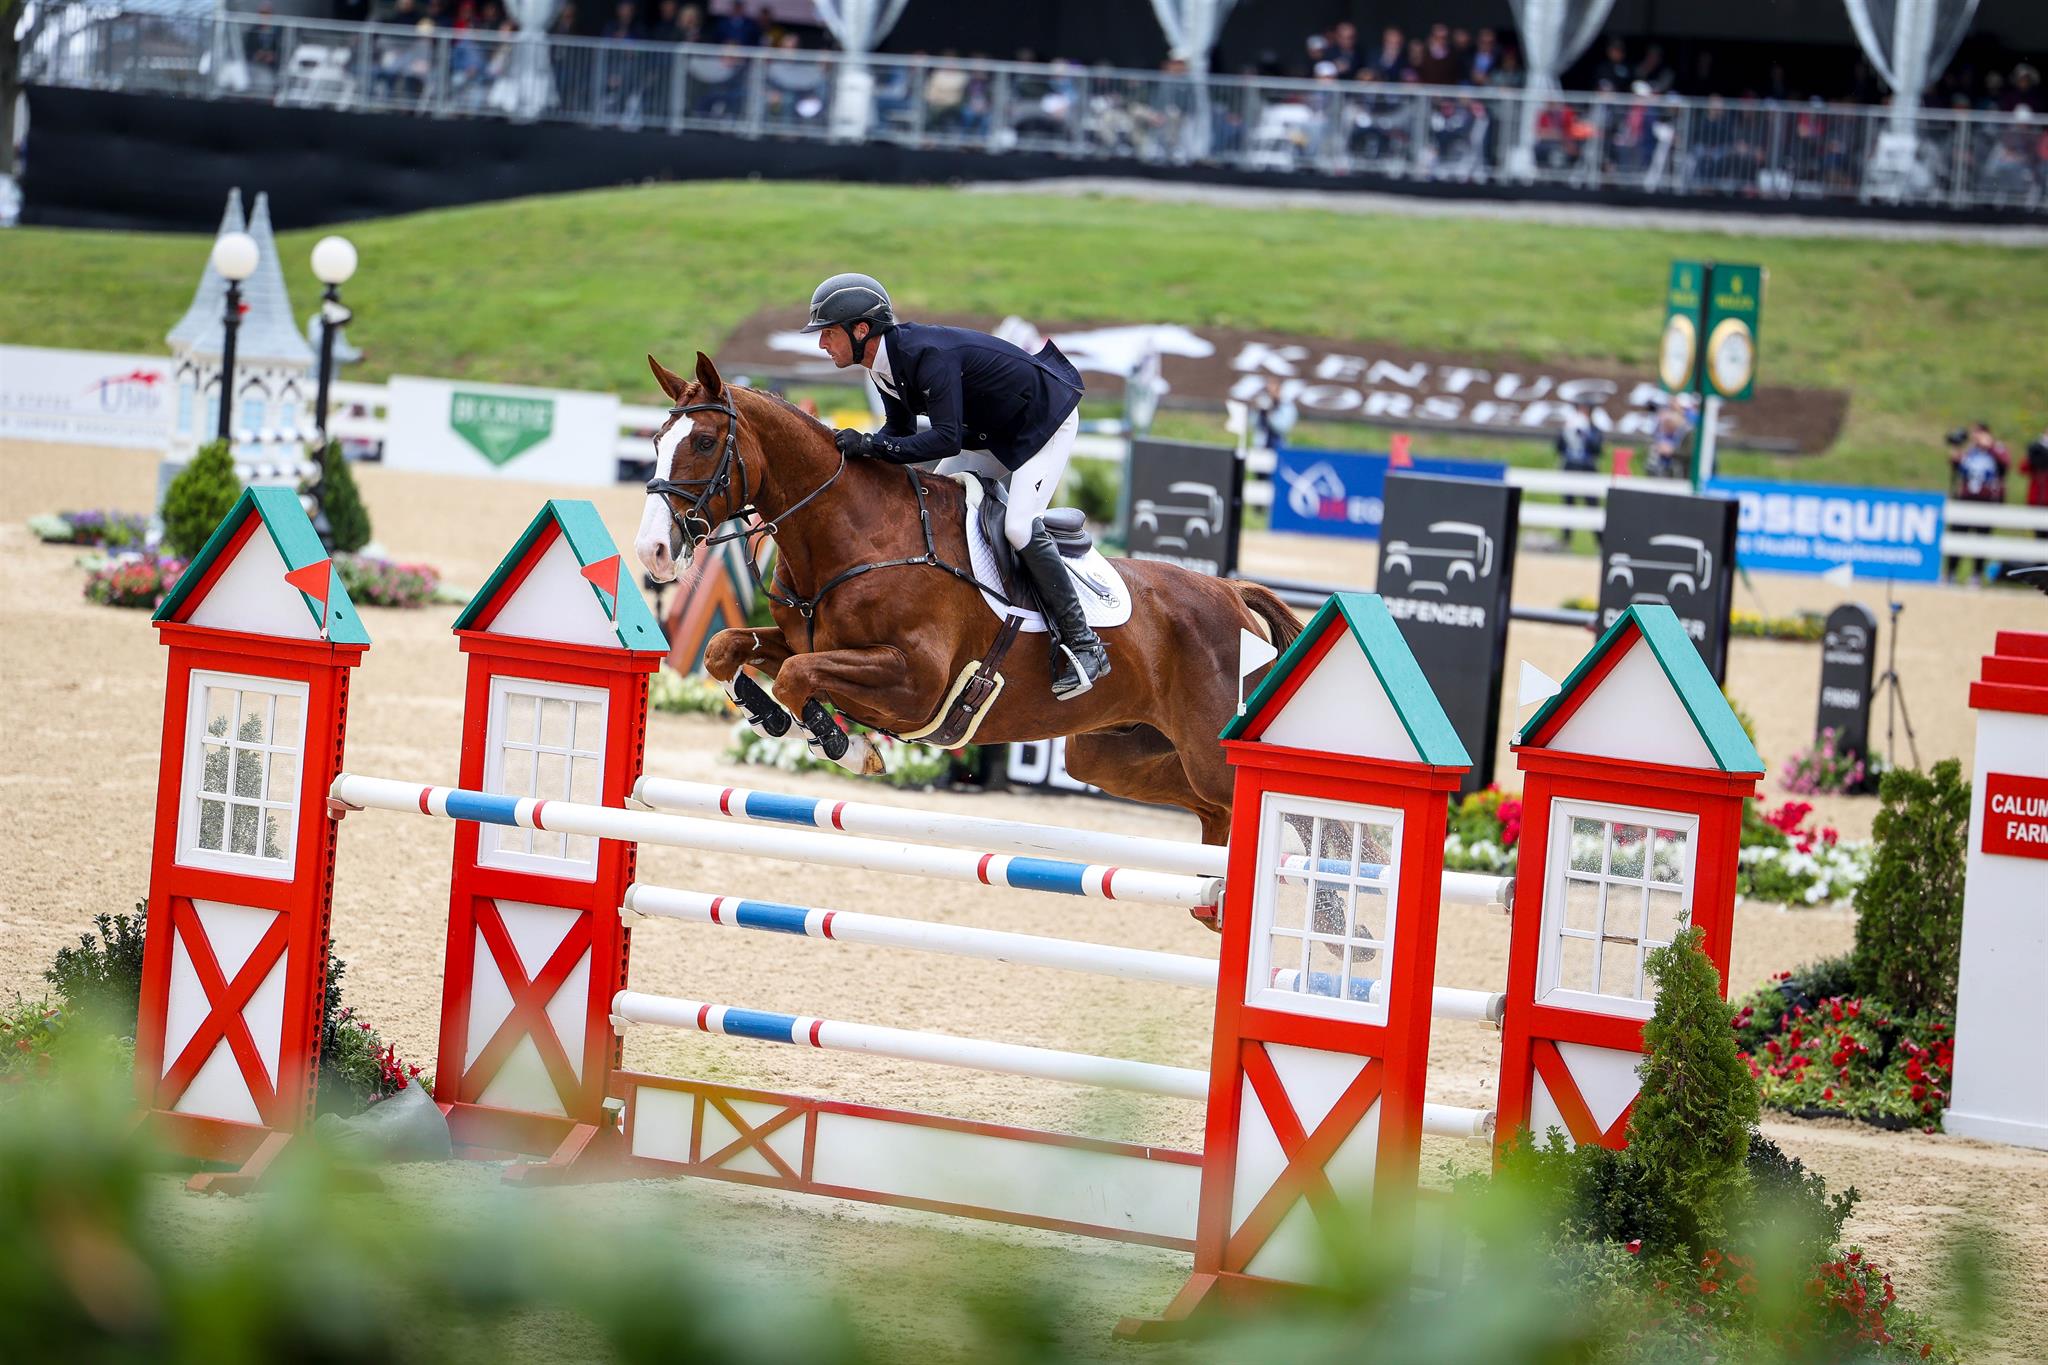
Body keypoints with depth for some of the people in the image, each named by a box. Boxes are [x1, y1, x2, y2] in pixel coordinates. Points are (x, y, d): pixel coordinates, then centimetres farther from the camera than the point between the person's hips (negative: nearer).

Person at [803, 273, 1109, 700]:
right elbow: (900, 429, 5)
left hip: (1046, 421, -10)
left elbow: (947, 439, -40)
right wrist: (857, 448, -14)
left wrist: (871, 446, -42)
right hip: (993, 433, 10)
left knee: (1019, 527, -23)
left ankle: (1082, 644, -14)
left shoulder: (930, 356, -34)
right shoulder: (887, 363, -6)